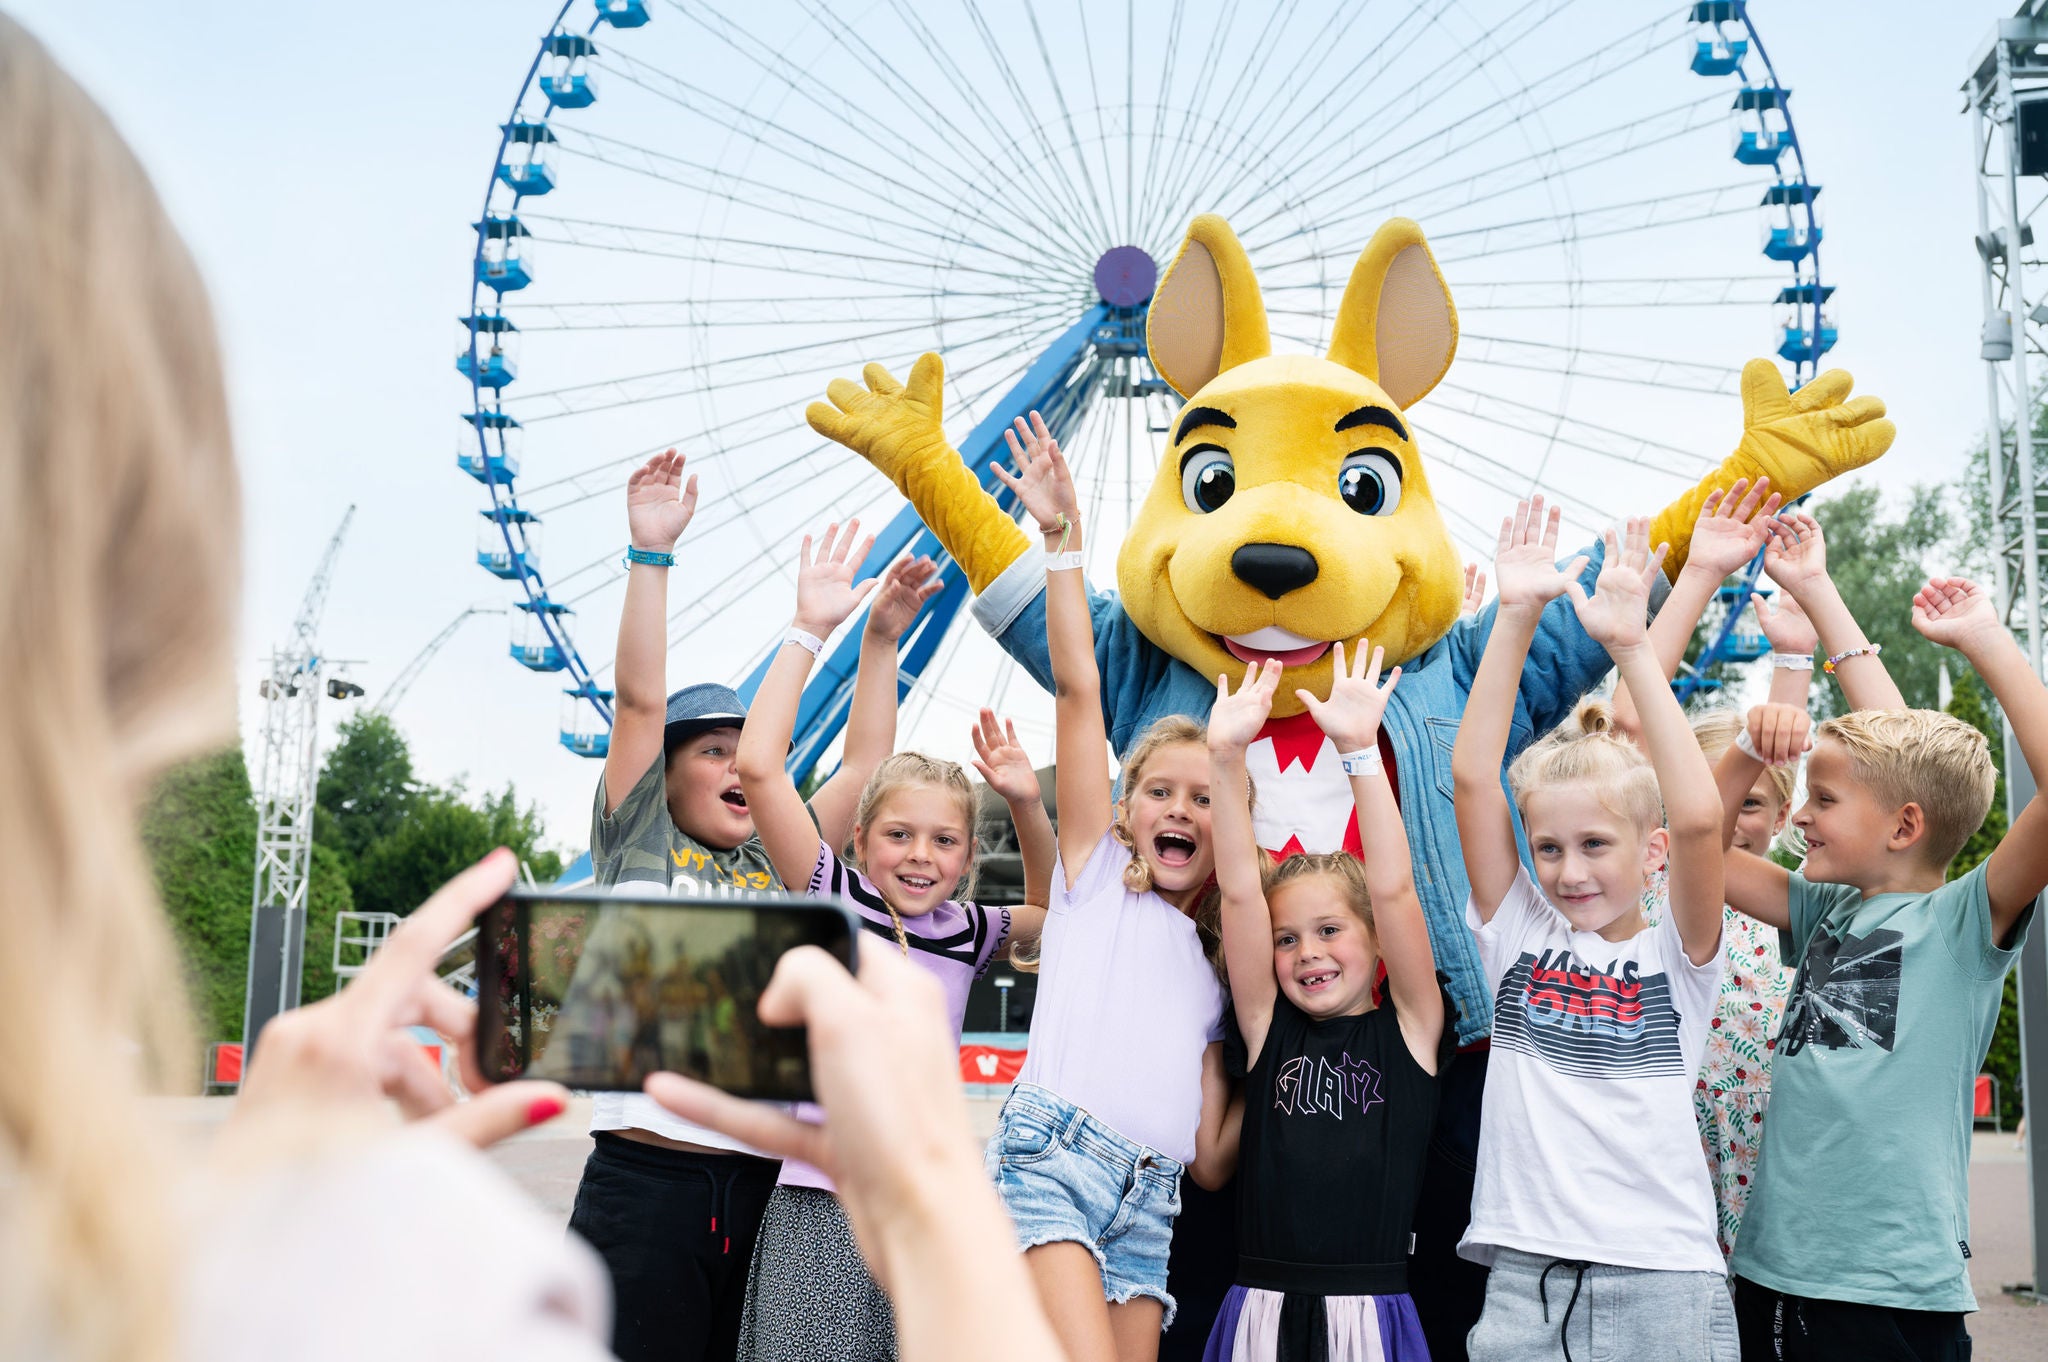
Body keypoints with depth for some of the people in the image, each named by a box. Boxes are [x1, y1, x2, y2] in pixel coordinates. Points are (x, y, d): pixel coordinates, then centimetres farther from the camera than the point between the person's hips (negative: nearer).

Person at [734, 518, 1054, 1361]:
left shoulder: (966, 934, 10)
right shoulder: (834, 899, 0)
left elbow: (1053, 905, 30)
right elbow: (757, 763, -10)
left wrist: (1026, 805, 12)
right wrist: (809, 628, -5)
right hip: (819, 1206, -3)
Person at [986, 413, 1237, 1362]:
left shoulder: (1215, 970, 25)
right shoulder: (1096, 875, 14)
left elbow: (1212, 1158, 20)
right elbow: (1079, 687, 5)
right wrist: (1063, 538, 0)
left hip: (1150, 1203, 5)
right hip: (1050, 1153, -5)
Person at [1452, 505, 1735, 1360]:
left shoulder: (1677, 958, 0)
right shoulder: (1516, 934, 6)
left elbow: (1698, 820, -17)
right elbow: (1473, 776, -2)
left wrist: (1629, 647, -16)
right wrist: (1515, 618, -8)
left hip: (1662, 1286, -2)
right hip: (1523, 1284, 2)